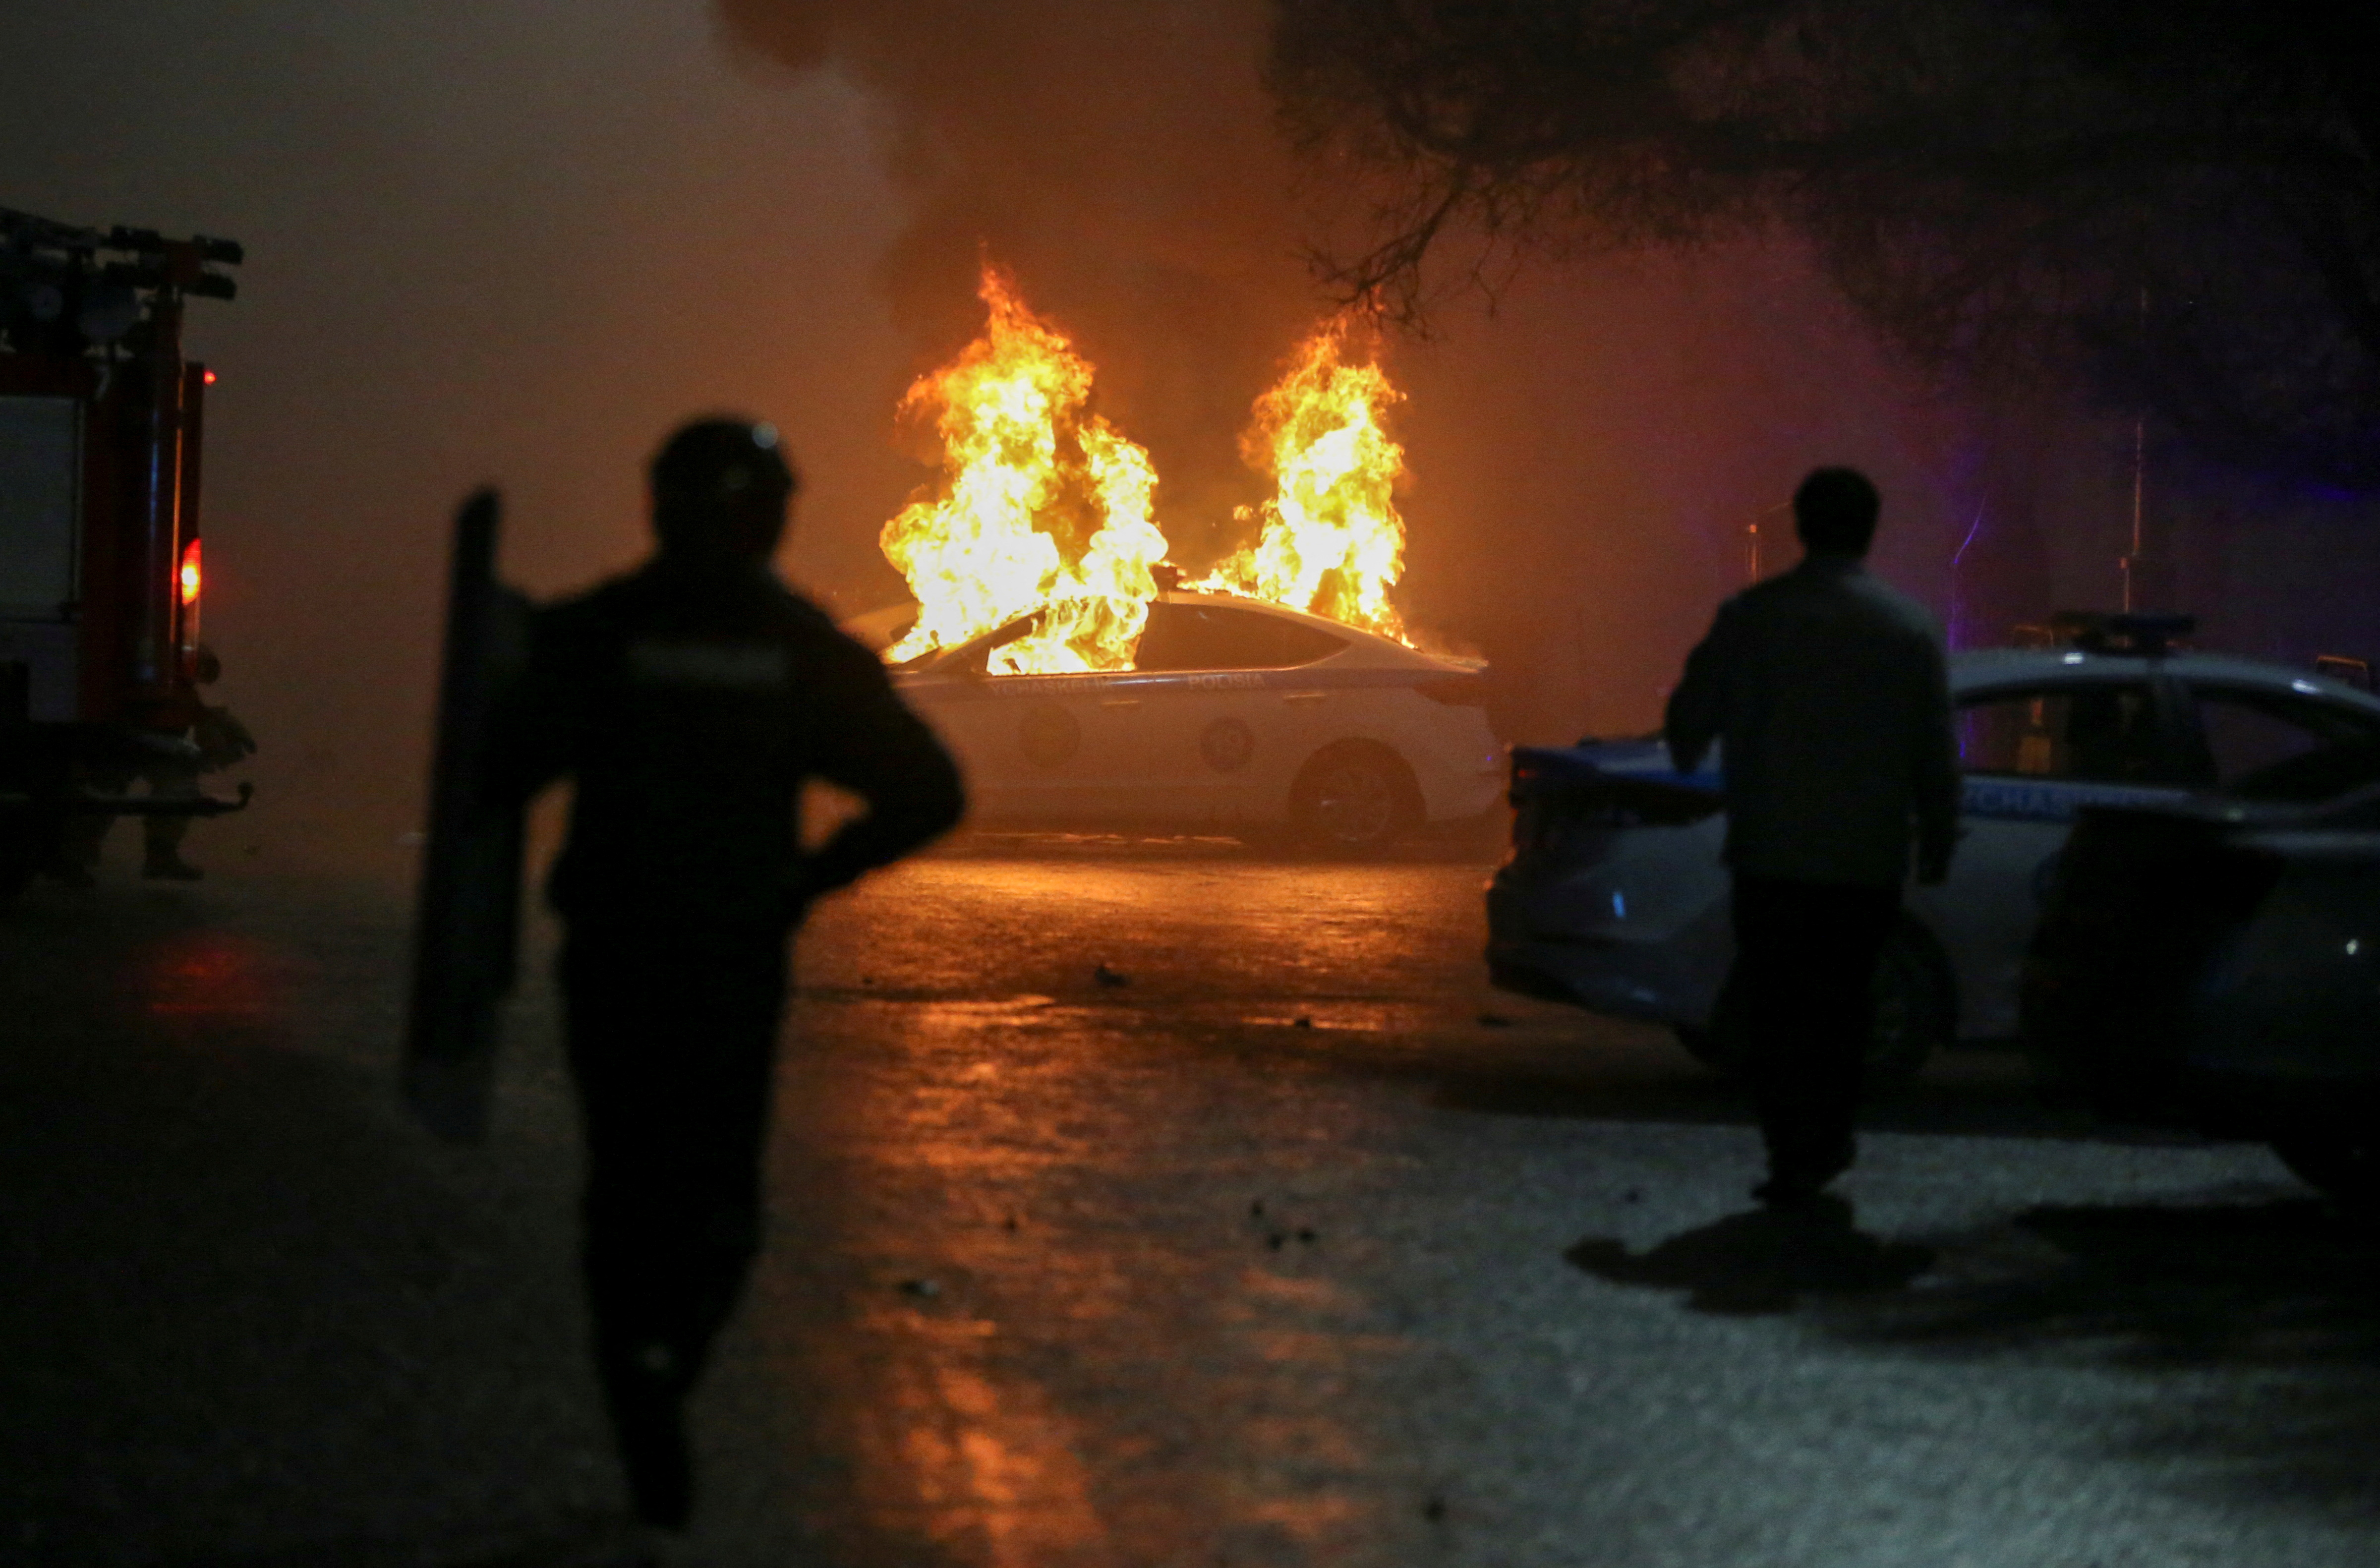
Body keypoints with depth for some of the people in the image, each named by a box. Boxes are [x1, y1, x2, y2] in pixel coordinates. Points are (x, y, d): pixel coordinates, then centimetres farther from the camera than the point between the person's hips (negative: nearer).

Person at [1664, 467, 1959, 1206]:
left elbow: (1691, 719, 4)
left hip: (1769, 850, -1)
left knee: (1777, 1007, 4)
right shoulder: (1909, 628, -2)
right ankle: (1828, 1144, 19)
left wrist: (1688, 761, 26)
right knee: (1842, 1005, 16)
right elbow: (1936, 754, 1)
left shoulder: (1751, 616, -5)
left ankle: (1794, 1158, -3)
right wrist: (1938, 842, 13)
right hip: (1868, 857, 1)